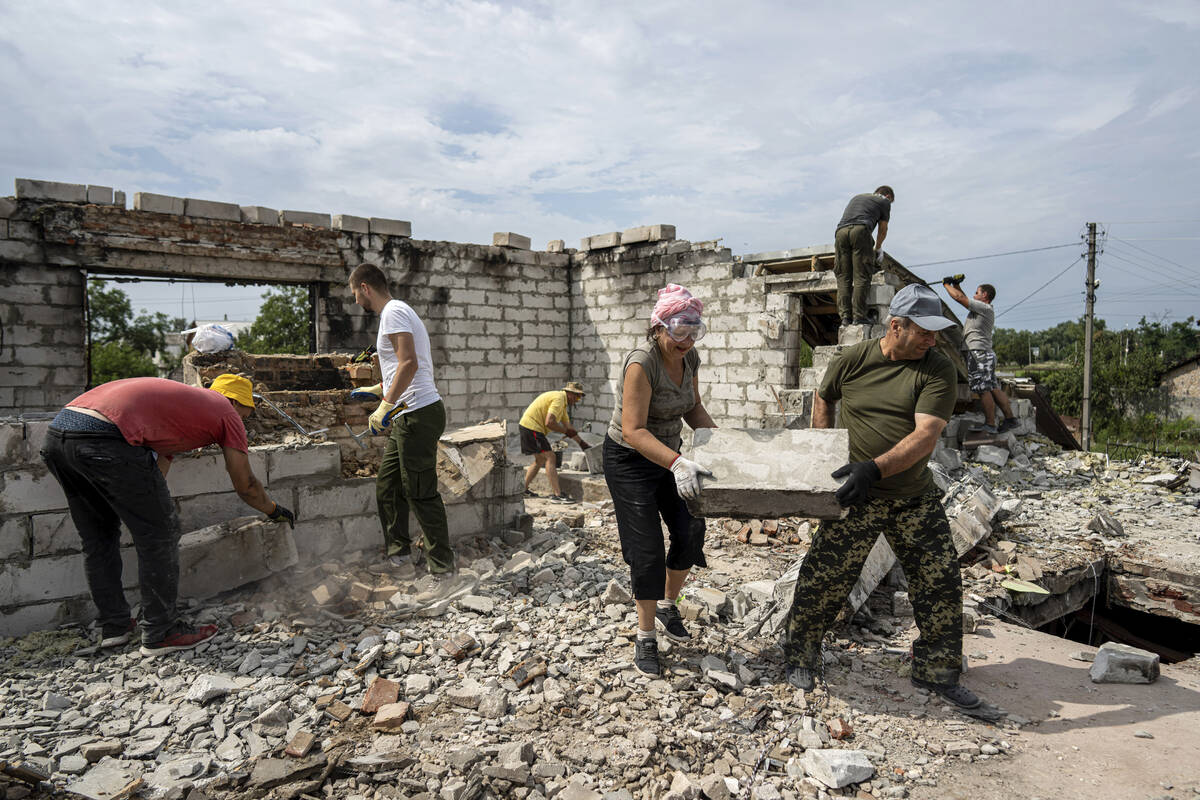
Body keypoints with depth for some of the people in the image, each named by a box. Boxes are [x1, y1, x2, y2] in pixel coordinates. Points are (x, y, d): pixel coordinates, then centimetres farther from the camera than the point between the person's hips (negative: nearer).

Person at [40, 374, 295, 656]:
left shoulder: (179, 396, 33)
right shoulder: (226, 411, 12)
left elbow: (159, 462, 38)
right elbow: (246, 486, 18)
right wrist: (275, 511, 35)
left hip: (57, 431, 10)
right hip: (104, 438, -9)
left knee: (98, 538, 22)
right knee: (159, 533, 5)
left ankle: (114, 627, 35)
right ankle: (160, 633, 16)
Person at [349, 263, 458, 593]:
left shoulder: (393, 312, -9)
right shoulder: (397, 312, 23)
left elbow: (409, 363, -24)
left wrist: (385, 405, -25)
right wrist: (378, 389, 38)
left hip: (418, 414, -11)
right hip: (407, 417, 11)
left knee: (421, 494, -8)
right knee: (387, 488, 16)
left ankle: (441, 569, -1)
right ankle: (399, 554, 27)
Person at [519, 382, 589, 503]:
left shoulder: (562, 402, 18)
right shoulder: (559, 398, -15)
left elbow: (568, 426, 24)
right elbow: (549, 422, -25)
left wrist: (581, 443, 25)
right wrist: (566, 432, -12)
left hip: (527, 427, 11)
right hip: (531, 428, -11)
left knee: (540, 460, 18)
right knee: (550, 457, -11)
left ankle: (523, 489, 24)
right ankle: (557, 494, -13)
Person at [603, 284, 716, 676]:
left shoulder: (690, 358, -4)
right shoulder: (641, 363, -27)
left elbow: (693, 408, 11)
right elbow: (634, 431, -34)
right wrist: (677, 463, -45)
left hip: (668, 454, 7)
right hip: (630, 459, -6)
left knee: (690, 530, 1)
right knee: (647, 547, -3)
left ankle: (667, 605, 28)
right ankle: (645, 638, 16)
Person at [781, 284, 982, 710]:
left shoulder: (938, 370, -8)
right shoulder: (852, 360, -6)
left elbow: (926, 435, -21)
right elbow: (823, 398, 15)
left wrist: (875, 468, -34)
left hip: (915, 496, 2)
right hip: (857, 497, -1)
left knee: (941, 580, 7)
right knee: (824, 578, 1)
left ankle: (936, 670, 29)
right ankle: (800, 657, 23)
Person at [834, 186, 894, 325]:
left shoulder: (857, 197, 36)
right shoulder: (884, 201, 22)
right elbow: (883, 231, 28)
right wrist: (877, 248, 46)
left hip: (841, 231, 4)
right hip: (860, 231, -4)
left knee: (843, 277, 3)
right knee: (861, 277, -5)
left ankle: (845, 315, -5)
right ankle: (858, 316, -11)